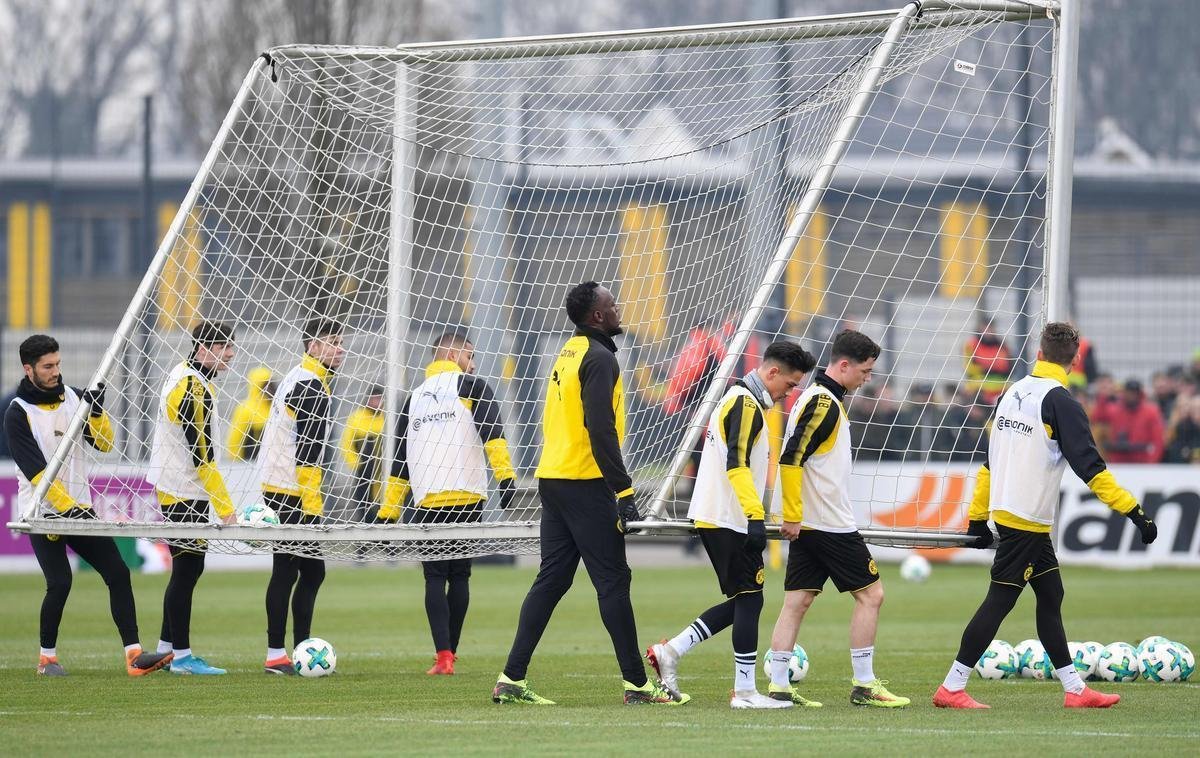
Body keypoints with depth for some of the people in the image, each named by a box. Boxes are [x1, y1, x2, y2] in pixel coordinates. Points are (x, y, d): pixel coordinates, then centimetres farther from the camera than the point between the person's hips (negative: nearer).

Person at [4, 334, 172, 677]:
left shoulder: (73, 398, 8)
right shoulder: (18, 413, -9)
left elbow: (104, 444, 4)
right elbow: (36, 471, -16)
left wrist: (96, 412, -14)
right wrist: (68, 507, -23)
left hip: (80, 509, 5)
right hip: (43, 512, -5)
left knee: (118, 572, -5)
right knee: (60, 582, -16)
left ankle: (134, 655, -6)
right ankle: (47, 657, 3)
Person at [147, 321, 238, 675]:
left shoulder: (181, 373, 11)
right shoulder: (195, 391, -20)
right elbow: (203, 457, -22)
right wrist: (225, 509, -20)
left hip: (172, 487, 10)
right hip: (184, 493, -10)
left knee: (189, 567, 15)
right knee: (187, 569, -6)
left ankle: (167, 647, 21)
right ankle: (181, 656, -2)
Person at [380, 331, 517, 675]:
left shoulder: (414, 398, 19)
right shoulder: (470, 387, 5)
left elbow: (399, 463, 20)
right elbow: (492, 431, -13)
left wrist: (388, 514, 22)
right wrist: (505, 476, -20)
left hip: (427, 504, 3)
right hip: (467, 498, -2)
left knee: (434, 578, 2)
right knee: (459, 575, 8)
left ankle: (443, 655, -12)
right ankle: (449, 652, 8)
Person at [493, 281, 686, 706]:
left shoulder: (568, 354, 16)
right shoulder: (598, 358, -12)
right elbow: (600, 430, -20)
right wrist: (624, 492, -20)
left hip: (551, 480, 9)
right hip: (585, 483, -9)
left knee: (551, 579, 9)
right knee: (612, 581, -4)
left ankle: (512, 679, 5)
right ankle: (636, 683, -1)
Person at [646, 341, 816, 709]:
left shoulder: (737, 399, 19)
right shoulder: (746, 404, -13)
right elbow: (736, 465, -24)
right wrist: (756, 516, -28)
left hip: (713, 518, 10)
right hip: (729, 522, -10)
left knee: (742, 602, 12)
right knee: (749, 599, -5)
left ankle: (670, 652, 10)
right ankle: (745, 691, -2)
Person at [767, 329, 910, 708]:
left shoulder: (819, 398, 15)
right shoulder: (824, 403, -16)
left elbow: (795, 459, 21)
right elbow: (790, 460, -22)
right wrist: (792, 516, -20)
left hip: (807, 524, 9)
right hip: (831, 525, -9)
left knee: (797, 601, 6)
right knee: (870, 594, -1)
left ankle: (778, 684, 3)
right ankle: (864, 684, 0)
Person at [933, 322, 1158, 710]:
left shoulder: (1012, 393, 9)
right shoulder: (1059, 402, -15)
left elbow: (989, 461, 15)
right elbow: (1090, 467, -19)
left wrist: (978, 518, 21)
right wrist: (1134, 512, -19)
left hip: (1006, 513, 8)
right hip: (1027, 521, -8)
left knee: (1050, 596, 13)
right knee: (999, 601, -4)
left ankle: (1074, 689, 17)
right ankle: (951, 689, -3)